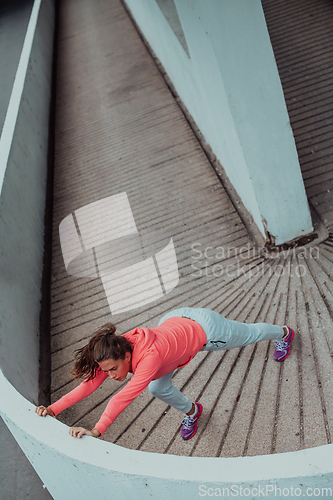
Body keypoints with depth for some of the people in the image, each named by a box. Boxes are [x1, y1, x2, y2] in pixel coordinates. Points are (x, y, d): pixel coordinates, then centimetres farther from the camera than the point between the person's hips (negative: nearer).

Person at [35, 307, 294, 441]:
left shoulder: (150, 357, -42)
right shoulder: (115, 351, -22)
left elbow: (125, 396, -51)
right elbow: (90, 382, -22)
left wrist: (96, 431, -59)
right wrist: (54, 408, -30)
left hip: (205, 327, -6)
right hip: (175, 319, 6)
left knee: (249, 334, 24)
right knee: (159, 388, 5)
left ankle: (283, 333, 59)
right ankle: (191, 411, 38)